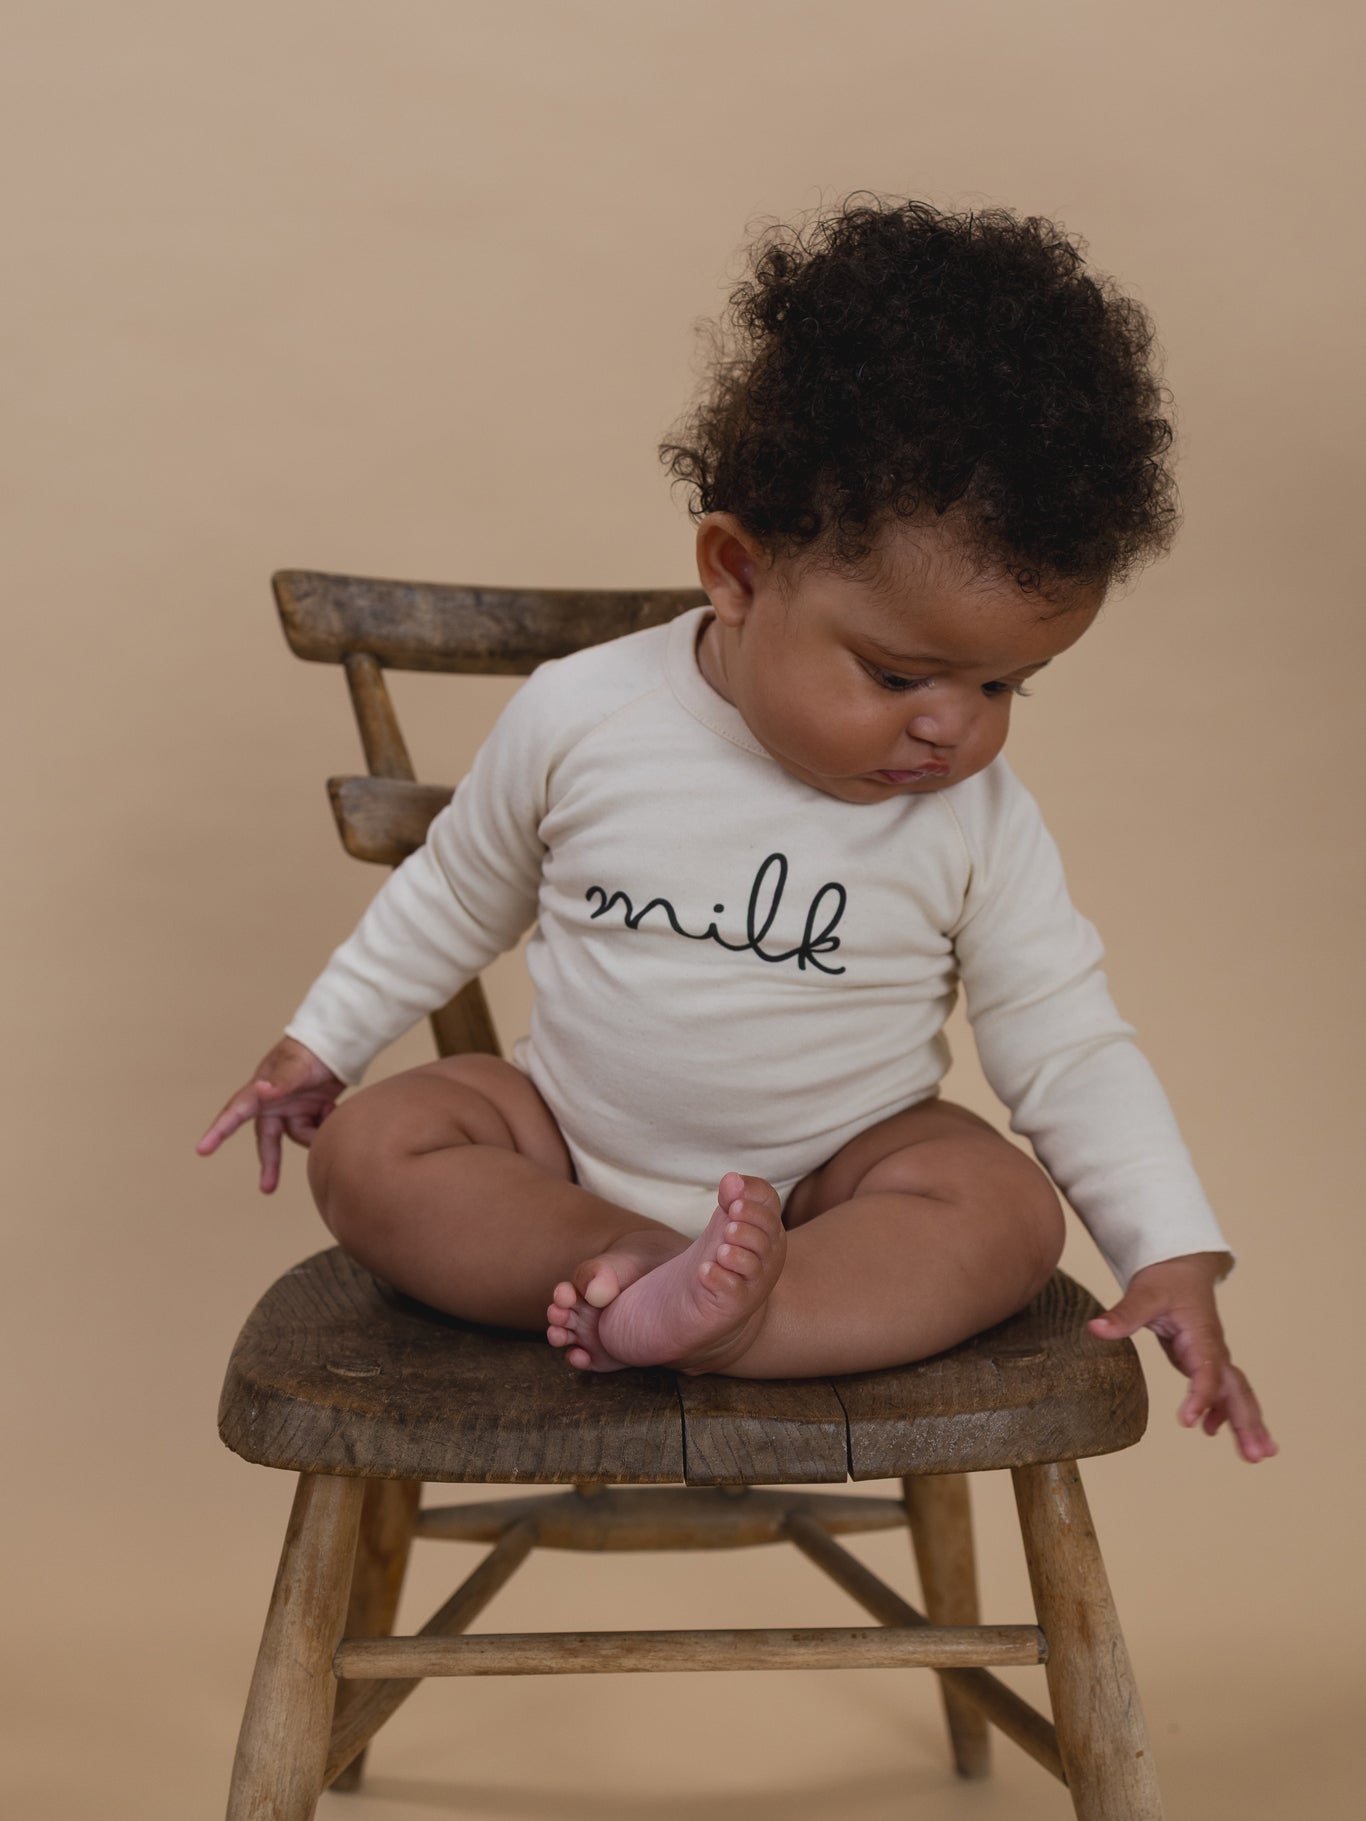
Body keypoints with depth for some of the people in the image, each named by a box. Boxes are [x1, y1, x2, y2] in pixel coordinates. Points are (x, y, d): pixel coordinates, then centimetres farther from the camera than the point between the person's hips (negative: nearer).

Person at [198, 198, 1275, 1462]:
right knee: (369, 1150, -22)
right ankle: (646, 1261, -33)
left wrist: (1175, 1257, -15)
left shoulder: (980, 823, -12)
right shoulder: (579, 720, -13)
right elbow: (459, 893, 5)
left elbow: (1070, 1048, -6)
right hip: (573, 1143, 1)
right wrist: (320, 1044, 12)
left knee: (1006, 1212, -29)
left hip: (835, 1171, 0)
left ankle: (697, 1314, -43)